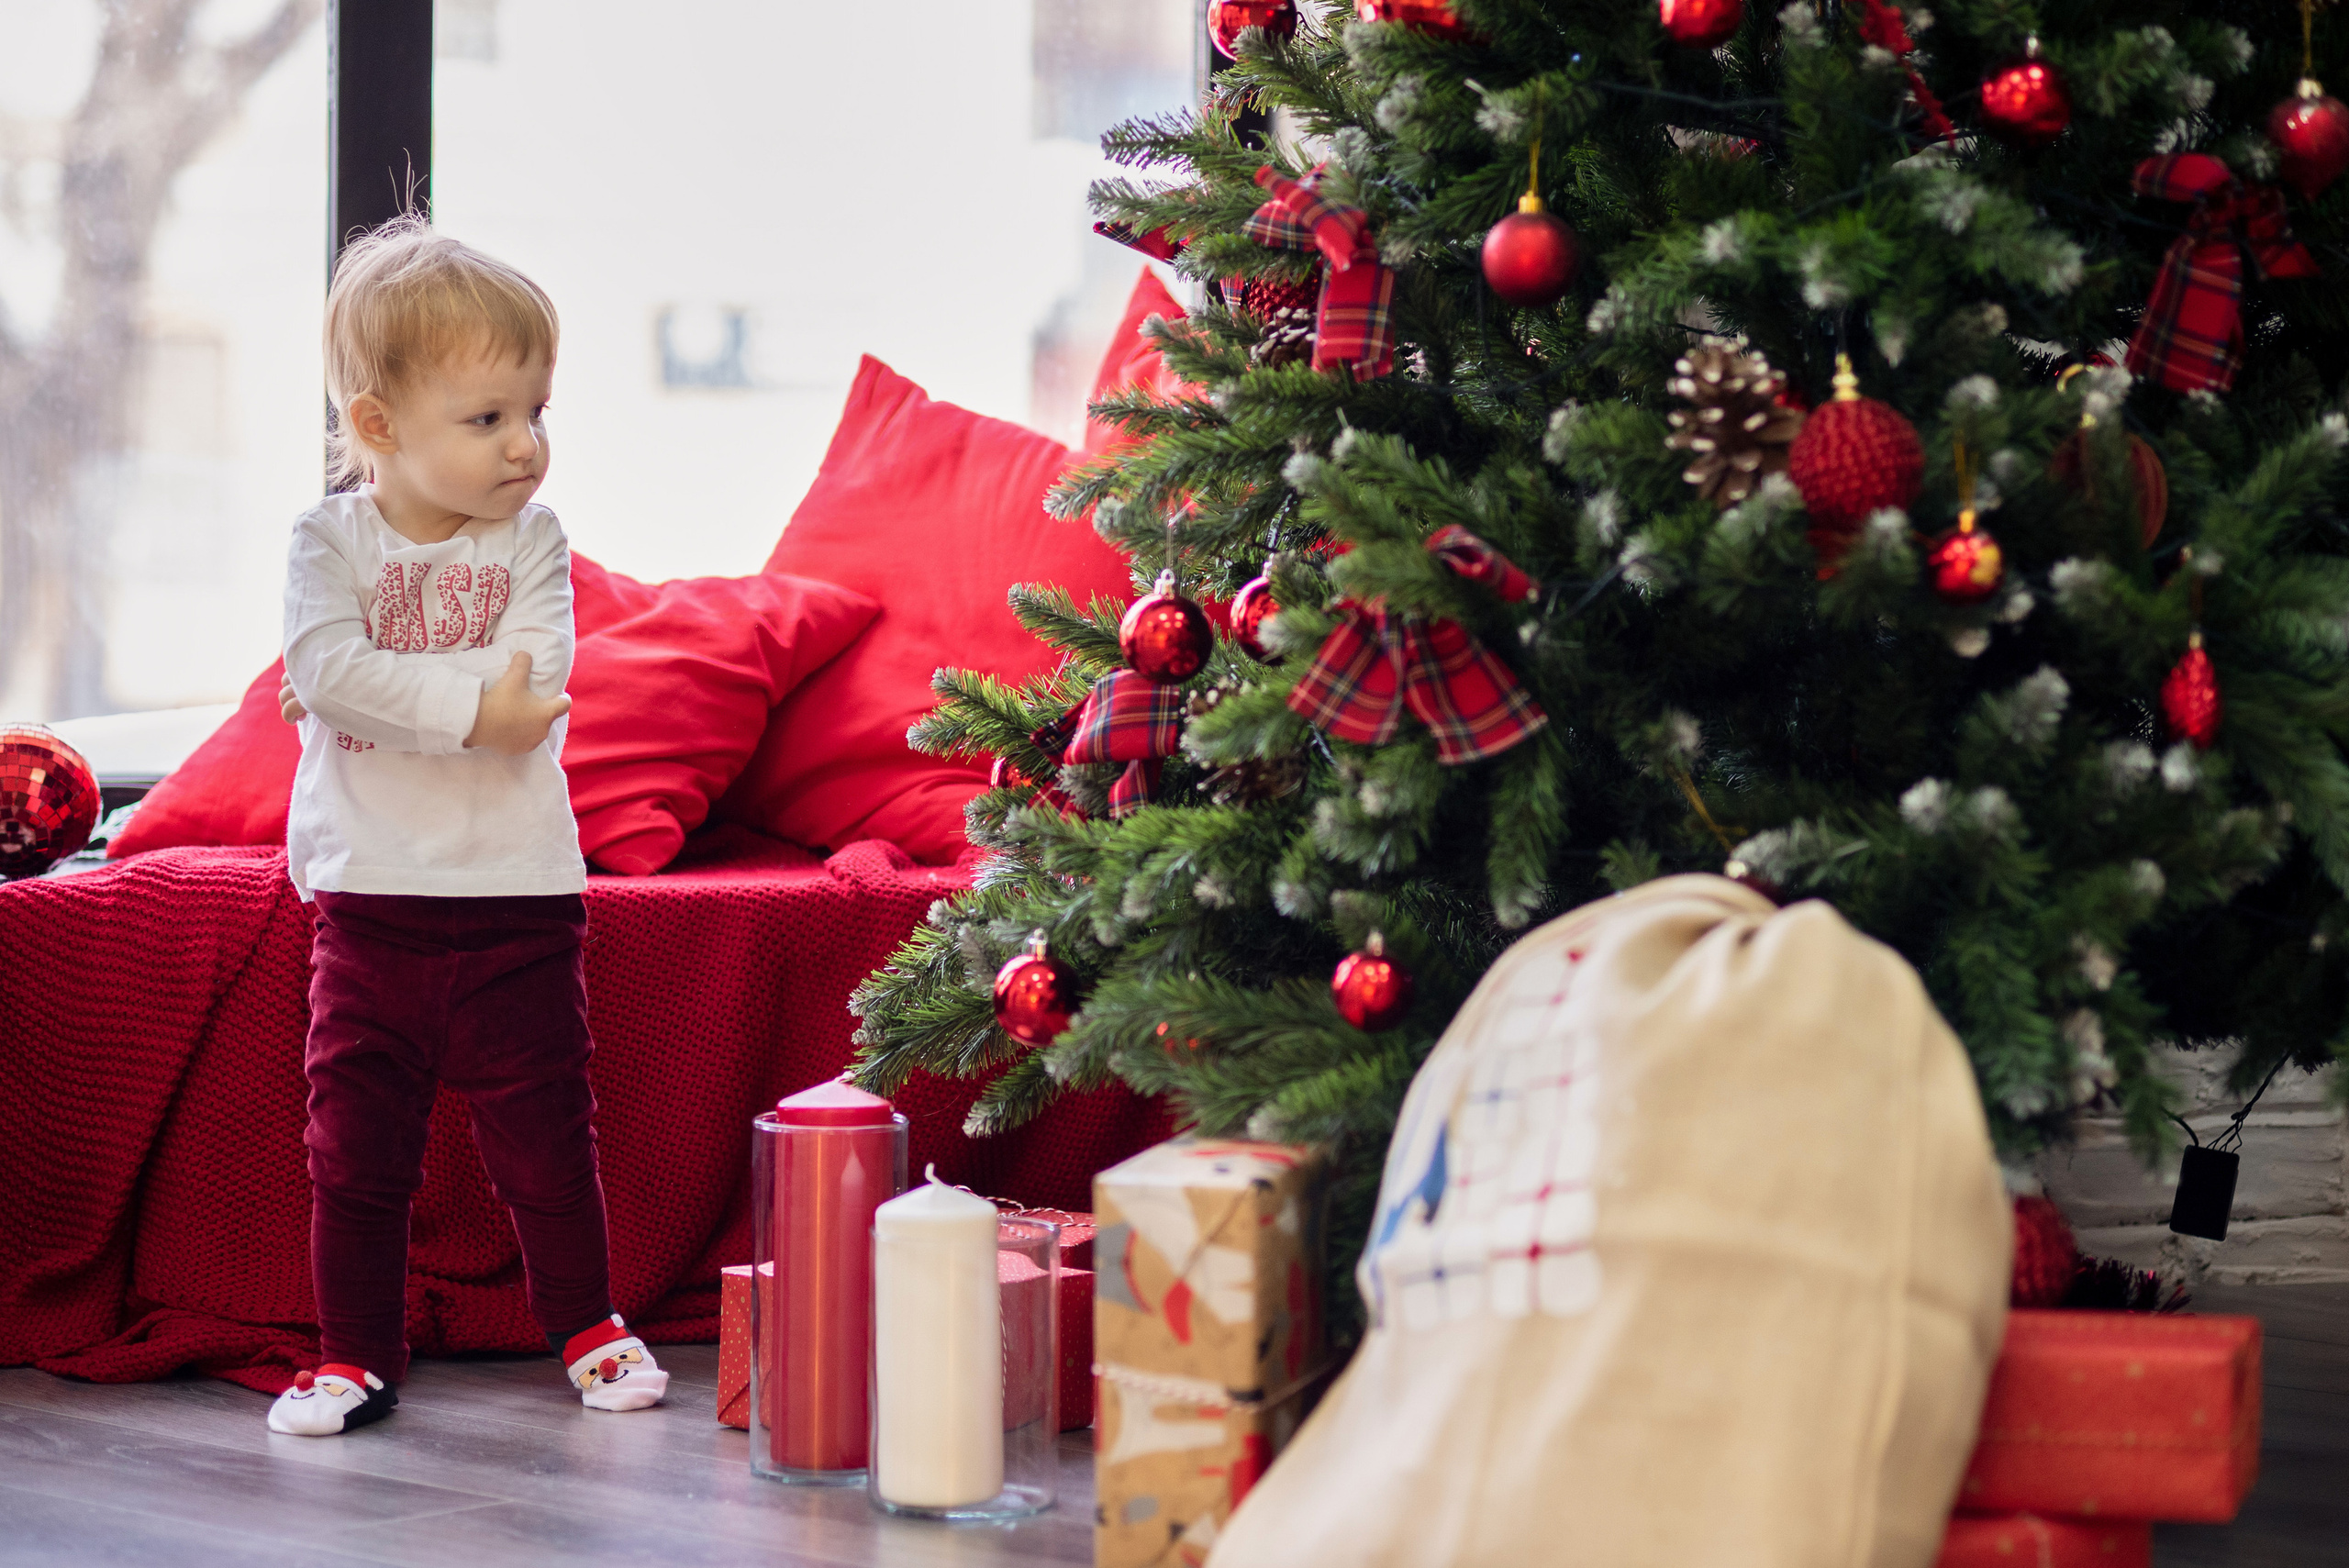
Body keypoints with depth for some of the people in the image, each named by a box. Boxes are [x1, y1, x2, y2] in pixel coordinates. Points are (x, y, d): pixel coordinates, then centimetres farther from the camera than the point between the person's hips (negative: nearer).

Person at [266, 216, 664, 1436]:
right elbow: (326, 668, -20)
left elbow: (535, 679, -16)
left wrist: (381, 691, -19)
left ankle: (586, 1324, 26)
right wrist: (469, 706, -23)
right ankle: (355, 1354, 17)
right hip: (370, 894, 0)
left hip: (516, 896, 0)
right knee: (356, 1140, 6)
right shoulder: (328, 542, -3)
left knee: (542, 1129, 9)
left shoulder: (531, 541, -1)